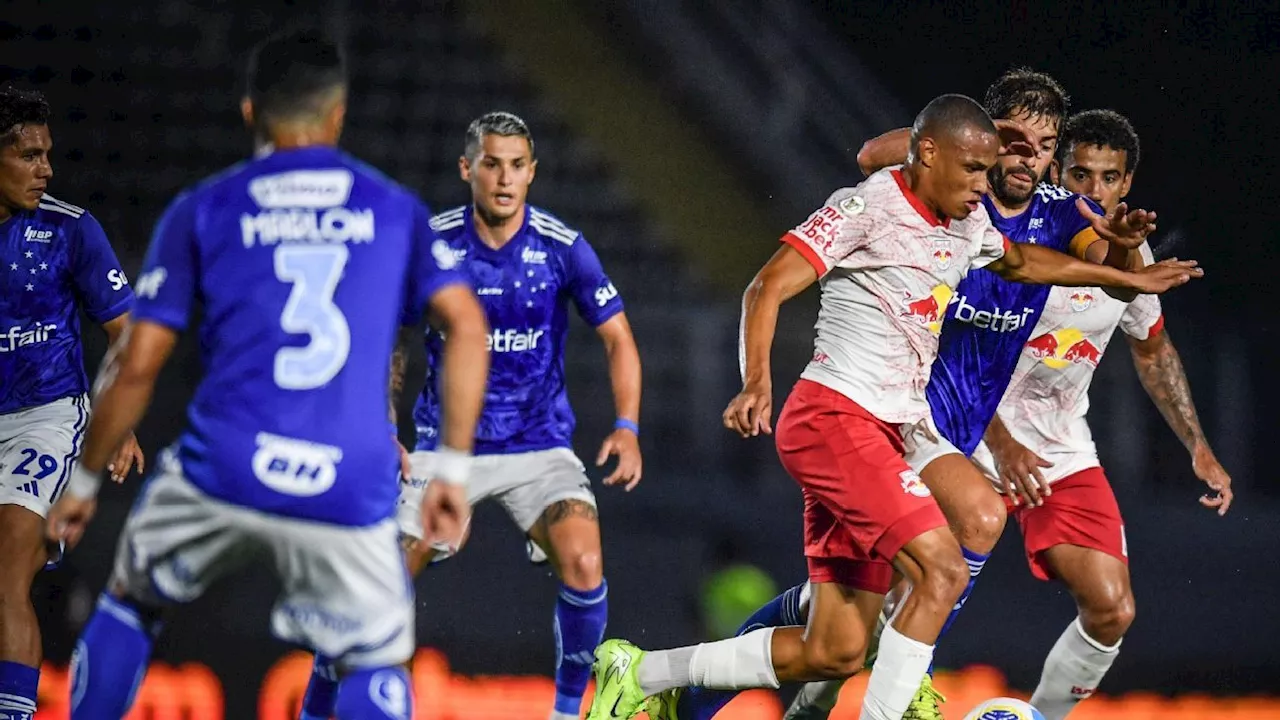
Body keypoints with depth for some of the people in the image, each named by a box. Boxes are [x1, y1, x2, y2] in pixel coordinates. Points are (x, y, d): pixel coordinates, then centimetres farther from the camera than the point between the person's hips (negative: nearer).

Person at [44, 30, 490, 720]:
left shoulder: (201, 210, 9)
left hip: (221, 474, 0)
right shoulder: (395, 209, 13)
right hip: (349, 497, 0)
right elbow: (466, 326, 0)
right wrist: (453, 469, 4)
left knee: (128, 601, 26)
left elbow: (137, 365, 6)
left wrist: (84, 479, 17)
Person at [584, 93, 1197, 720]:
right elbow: (767, 289, -17)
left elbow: (1020, 262, 37)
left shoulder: (967, 223, 14)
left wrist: (1126, 277, 39)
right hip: (834, 416, -9)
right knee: (943, 569, -23)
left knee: (835, 654, 5)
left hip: (882, 433, 9)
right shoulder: (869, 207, -11)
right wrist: (757, 383, -32)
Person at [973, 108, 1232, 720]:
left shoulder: (1130, 253, 3)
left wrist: (1199, 449, 16)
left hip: (1065, 452, 5)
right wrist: (1001, 444, -28)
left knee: (1112, 611, -4)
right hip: (978, 439, -5)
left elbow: (1152, 349, 21)